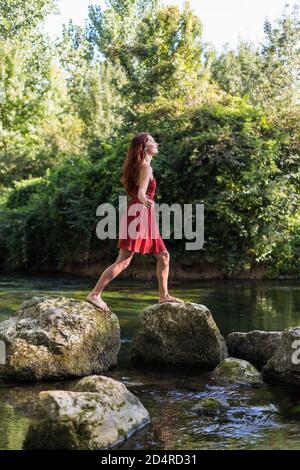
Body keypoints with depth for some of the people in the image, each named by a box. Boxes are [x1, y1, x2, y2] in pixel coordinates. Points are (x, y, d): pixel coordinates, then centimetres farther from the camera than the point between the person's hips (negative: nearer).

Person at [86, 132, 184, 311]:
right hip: (139, 214, -10)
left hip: (145, 217, 10)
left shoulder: (140, 166, 15)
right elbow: (141, 193, -25)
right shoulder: (146, 167, -12)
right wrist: (145, 201, -47)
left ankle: (164, 295, 15)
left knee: (163, 255, 11)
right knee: (123, 261, -11)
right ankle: (95, 294, -11)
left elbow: (124, 179, 30)